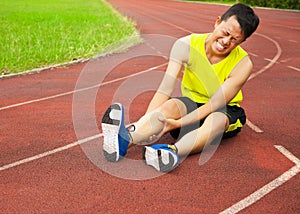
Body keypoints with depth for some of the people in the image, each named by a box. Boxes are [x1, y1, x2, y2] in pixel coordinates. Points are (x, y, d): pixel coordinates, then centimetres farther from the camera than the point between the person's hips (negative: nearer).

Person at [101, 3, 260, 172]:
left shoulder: (243, 64, -21)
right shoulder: (186, 45, -16)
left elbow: (214, 104, -25)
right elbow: (165, 89, -23)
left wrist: (178, 123, -38)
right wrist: (148, 121, -39)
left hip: (225, 110, -1)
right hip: (192, 102, 1)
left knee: (216, 120, -37)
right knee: (170, 105, -33)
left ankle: (173, 151, -65)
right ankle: (123, 141, -59)